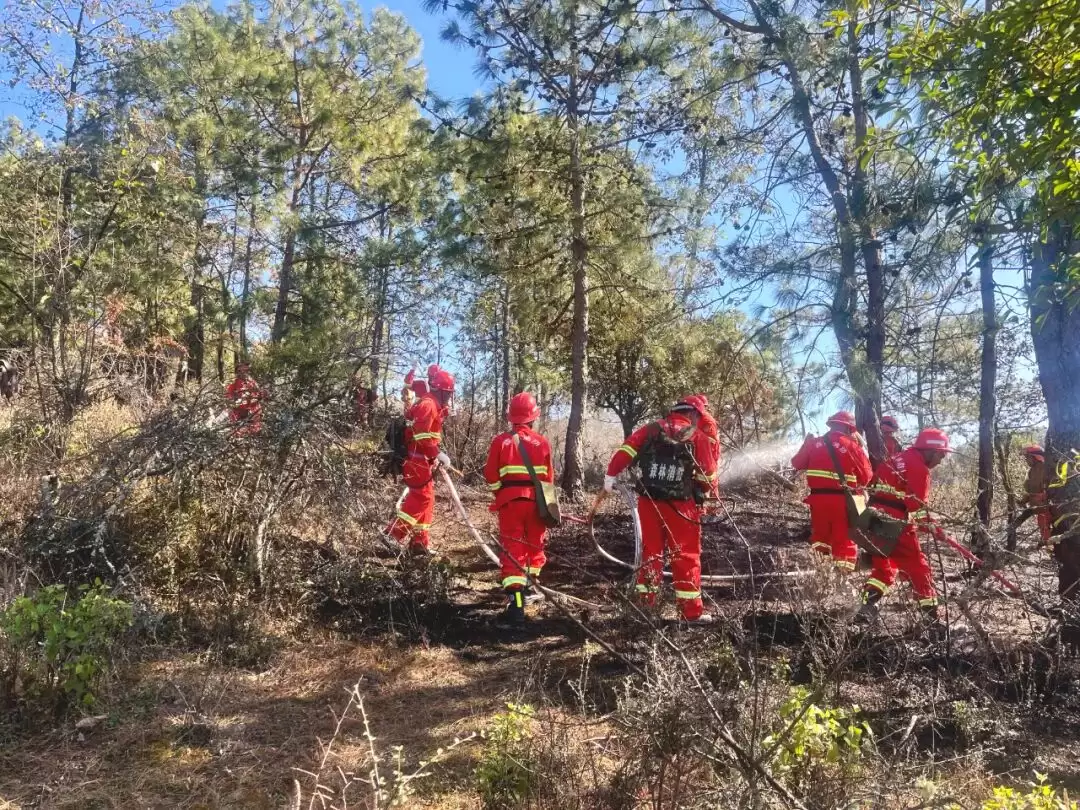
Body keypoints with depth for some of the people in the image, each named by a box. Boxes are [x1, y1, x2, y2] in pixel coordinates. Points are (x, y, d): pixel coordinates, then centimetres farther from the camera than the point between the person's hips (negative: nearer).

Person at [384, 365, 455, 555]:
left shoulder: (433, 405, 20)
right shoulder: (427, 404, -14)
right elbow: (421, 436, -24)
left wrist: (435, 457, 13)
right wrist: (438, 454, -22)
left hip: (422, 459, 11)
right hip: (417, 459, -11)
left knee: (425, 498, 12)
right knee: (422, 496, -11)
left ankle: (420, 542, 17)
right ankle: (394, 533, -10)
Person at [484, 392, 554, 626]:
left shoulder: (500, 441, -5)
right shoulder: (542, 442, -2)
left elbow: (491, 476, -2)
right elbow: (549, 477, 4)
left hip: (510, 501, -1)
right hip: (536, 501, 2)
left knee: (512, 550, -2)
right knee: (534, 544, 22)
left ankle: (516, 605, -12)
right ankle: (527, 586, 37)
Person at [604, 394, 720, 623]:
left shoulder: (652, 429, 8)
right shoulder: (700, 436, 1)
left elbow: (626, 450, 0)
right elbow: (708, 473, 3)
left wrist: (611, 475, 6)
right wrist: (711, 496, 18)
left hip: (648, 501, 3)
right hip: (680, 504, -3)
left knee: (651, 551, 14)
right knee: (686, 556, 6)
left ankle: (645, 602, 18)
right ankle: (691, 611, 7)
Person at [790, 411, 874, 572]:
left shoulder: (814, 442, 4)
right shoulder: (852, 446, -4)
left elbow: (797, 464, 12)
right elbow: (866, 476, 1)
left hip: (818, 497, 3)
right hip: (843, 499, -3)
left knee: (820, 534, 18)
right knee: (844, 538, 5)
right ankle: (844, 569, 4)